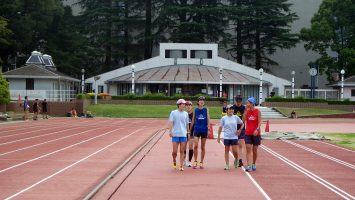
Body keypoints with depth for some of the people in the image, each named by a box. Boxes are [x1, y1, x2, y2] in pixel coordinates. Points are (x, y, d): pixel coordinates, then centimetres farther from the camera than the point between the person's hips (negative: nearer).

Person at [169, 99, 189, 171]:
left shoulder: (186, 113, 11)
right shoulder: (173, 113, 2)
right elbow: (171, 122, -4)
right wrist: (170, 131, -15)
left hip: (183, 135, 2)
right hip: (175, 134, -2)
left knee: (182, 151, -1)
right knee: (175, 151, -3)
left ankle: (181, 166, 3)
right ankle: (174, 161, 24)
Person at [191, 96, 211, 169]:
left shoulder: (206, 110, 4)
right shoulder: (195, 110, 4)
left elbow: (208, 119, -1)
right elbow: (193, 120, 9)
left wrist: (208, 127, -16)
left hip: (204, 130, 1)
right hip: (197, 129, 0)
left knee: (203, 147, 6)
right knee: (195, 146, -12)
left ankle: (201, 162, 15)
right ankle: (195, 161, 0)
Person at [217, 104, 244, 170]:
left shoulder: (236, 117, 1)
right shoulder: (223, 118, -1)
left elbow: (242, 124, 13)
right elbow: (220, 128, 4)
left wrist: (240, 130, -2)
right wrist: (219, 137, 3)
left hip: (234, 137, 0)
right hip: (226, 137, 0)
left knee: (235, 151, -5)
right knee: (226, 151, 3)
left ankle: (236, 160, 26)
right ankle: (227, 165, 9)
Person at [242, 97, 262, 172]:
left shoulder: (257, 111, -5)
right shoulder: (247, 111, 4)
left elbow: (259, 122, -8)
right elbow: (243, 120, -4)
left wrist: (257, 129, -23)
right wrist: (245, 111, -8)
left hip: (256, 133, -2)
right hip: (248, 133, 2)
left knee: (255, 150, 8)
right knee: (248, 149, -8)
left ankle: (254, 164, 24)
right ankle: (249, 166, -13)